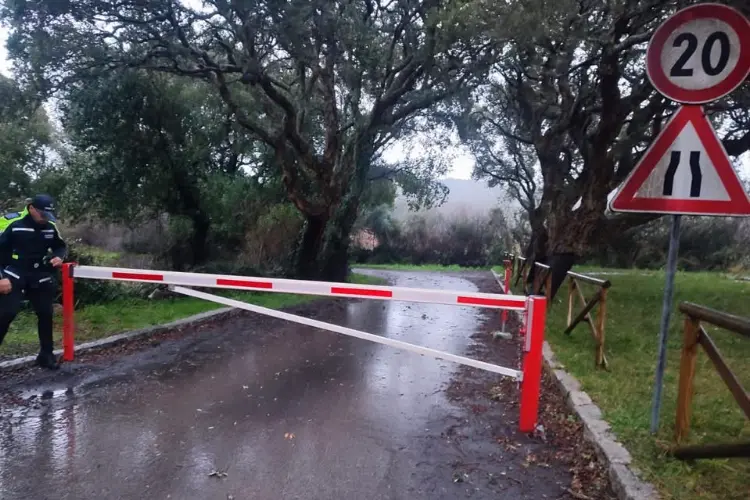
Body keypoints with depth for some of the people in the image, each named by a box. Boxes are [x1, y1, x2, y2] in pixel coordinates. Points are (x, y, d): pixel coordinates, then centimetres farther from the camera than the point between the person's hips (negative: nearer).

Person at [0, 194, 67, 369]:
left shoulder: (51, 227, -1)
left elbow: (61, 246, 15)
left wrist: (58, 256, -7)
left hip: (39, 276, 4)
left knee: (45, 314, 6)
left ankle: (46, 355, 19)